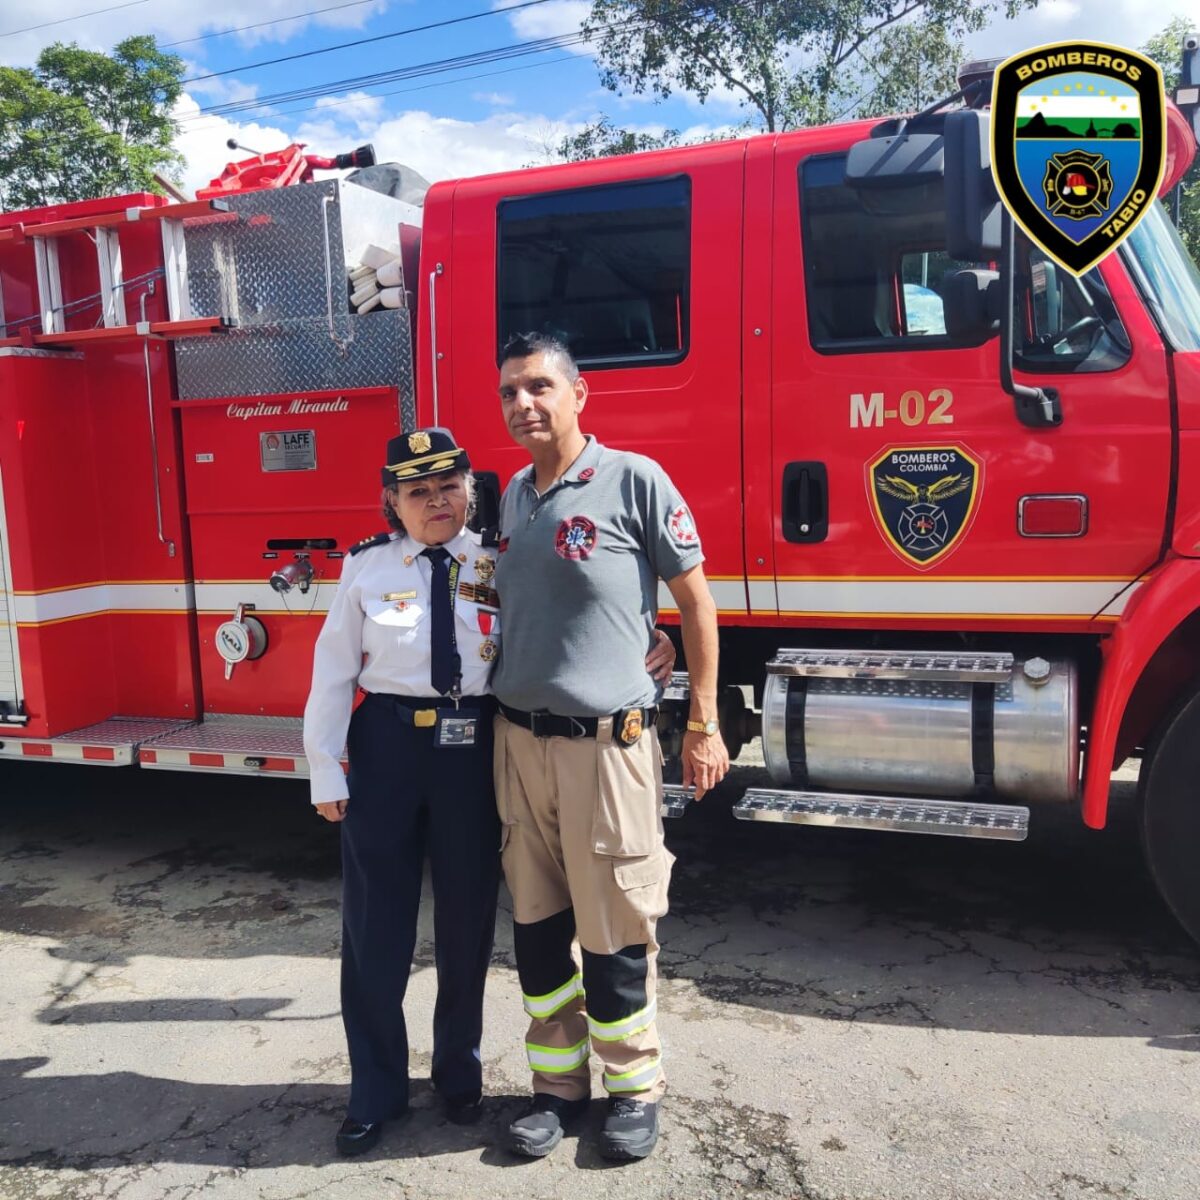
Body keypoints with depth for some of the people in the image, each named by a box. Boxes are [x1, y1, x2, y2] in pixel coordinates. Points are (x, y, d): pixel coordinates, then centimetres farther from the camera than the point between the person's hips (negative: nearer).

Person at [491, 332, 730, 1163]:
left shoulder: (634, 480, -8)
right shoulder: (512, 496, 10)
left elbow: (695, 601, -3)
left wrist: (703, 726, -4)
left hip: (605, 743, -5)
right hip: (520, 741, 6)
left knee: (615, 933, 5)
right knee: (537, 928, 13)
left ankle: (636, 1088, 28)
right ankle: (559, 1085, 32)